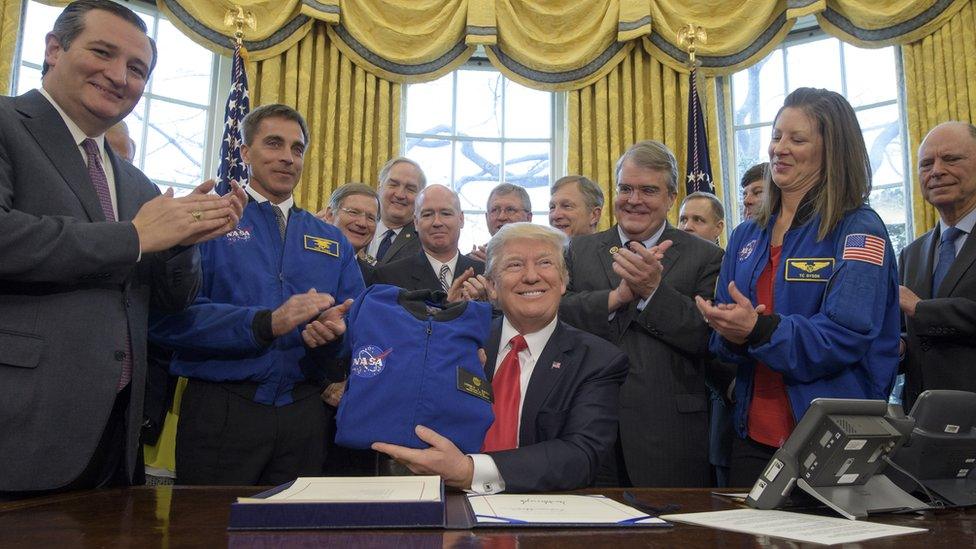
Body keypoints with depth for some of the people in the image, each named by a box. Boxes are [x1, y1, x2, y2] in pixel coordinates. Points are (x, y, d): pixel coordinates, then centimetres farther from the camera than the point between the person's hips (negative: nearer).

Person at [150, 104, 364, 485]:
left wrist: (334, 330, -15)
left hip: (304, 413, 4)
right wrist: (267, 323, -23)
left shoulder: (333, 241, 13)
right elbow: (170, 317, -12)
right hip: (220, 410, -3)